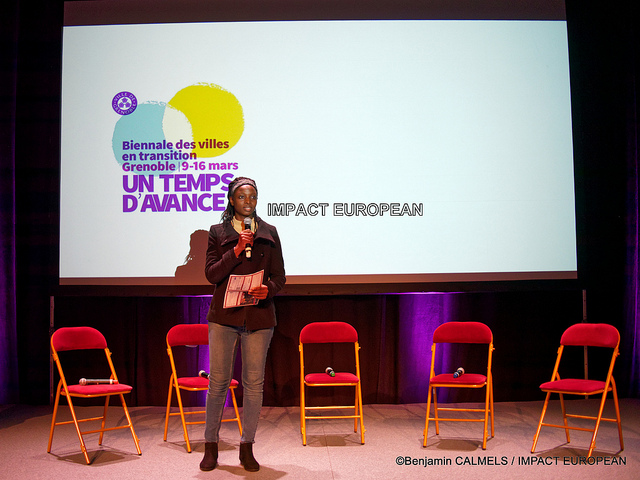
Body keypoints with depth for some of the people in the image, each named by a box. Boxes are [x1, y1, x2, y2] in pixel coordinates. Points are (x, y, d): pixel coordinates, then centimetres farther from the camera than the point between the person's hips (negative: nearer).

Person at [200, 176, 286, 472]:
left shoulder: (269, 233, 11)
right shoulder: (218, 232, 7)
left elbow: (279, 276, 9)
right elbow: (211, 273, -3)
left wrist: (268, 289, -13)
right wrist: (237, 250, -14)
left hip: (259, 316, 1)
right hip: (224, 315, -1)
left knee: (254, 382, 3)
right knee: (218, 381, 1)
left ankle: (247, 448, 15)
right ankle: (211, 446, 14)